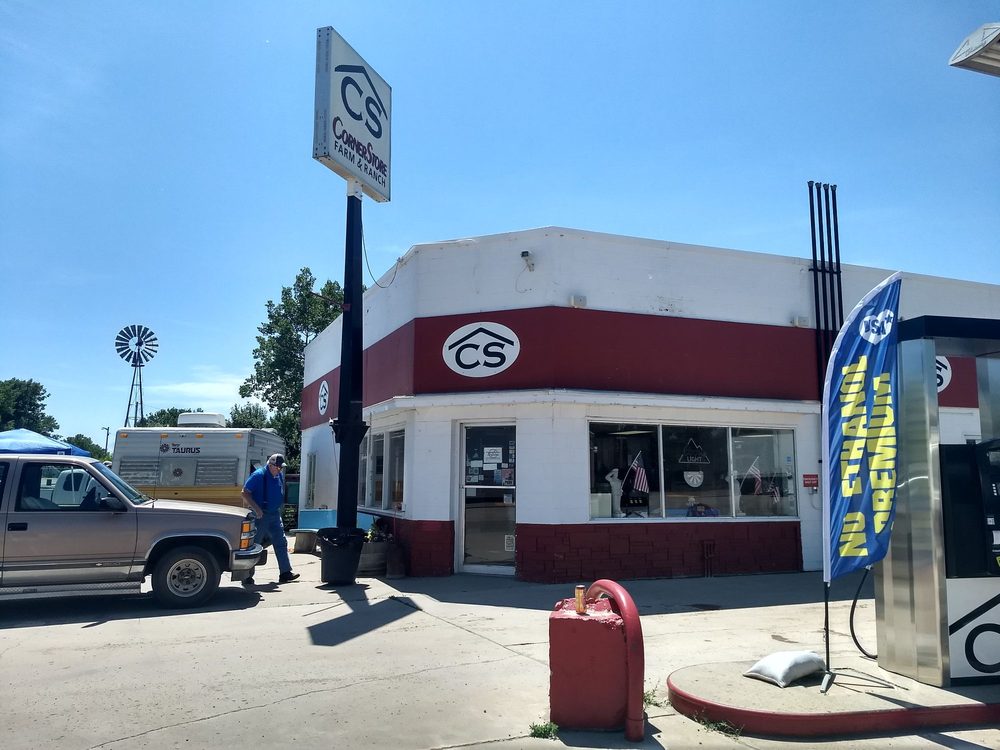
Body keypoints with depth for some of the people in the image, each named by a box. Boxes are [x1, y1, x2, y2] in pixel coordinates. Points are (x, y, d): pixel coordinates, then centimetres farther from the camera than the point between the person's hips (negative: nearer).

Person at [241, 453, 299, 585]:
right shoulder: (258, 475, -15)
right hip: (260, 515, -7)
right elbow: (245, 493, -17)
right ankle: (247, 576, 9)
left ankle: (285, 573, 8)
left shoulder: (280, 476, 8)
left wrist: (277, 508, 13)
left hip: (275, 514, 7)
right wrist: (256, 509, -24)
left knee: (281, 543, 5)